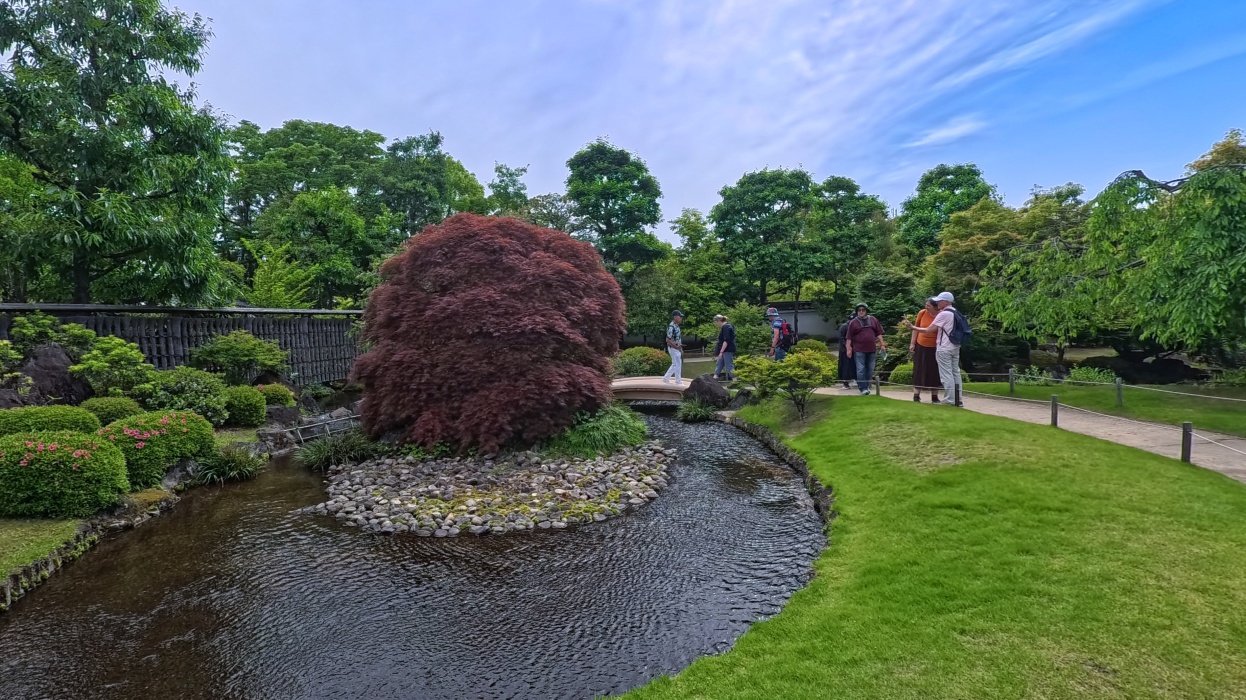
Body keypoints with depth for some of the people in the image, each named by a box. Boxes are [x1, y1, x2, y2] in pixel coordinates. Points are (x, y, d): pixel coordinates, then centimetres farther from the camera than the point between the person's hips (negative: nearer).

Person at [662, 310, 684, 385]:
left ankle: (665, 378, 24)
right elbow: (668, 340, -23)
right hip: (673, 348, -10)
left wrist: (681, 348, 15)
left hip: (677, 348, 10)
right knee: (677, 365, -2)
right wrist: (677, 347, -23)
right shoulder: (671, 327, -19)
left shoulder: (677, 326, 11)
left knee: (675, 365, 16)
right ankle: (678, 381, 7)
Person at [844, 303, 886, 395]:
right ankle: (863, 388, -4)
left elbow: (879, 333, 13)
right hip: (859, 350, -3)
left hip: (871, 349, 3)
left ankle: (867, 386, 20)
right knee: (861, 370, -6)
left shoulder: (873, 320, 9)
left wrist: (882, 344, 7)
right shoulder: (853, 322, 1)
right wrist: (849, 349, -4)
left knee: (870, 370, 9)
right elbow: (849, 337, 0)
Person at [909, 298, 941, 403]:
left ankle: (935, 397, 18)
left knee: (934, 372, 7)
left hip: (934, 348, -1)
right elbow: (916, 328, 2)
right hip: (921, 346, 1)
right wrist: (912, 343, 2)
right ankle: (916, 396, 13)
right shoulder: (922, 313, -9)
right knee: (919, 371, 6)